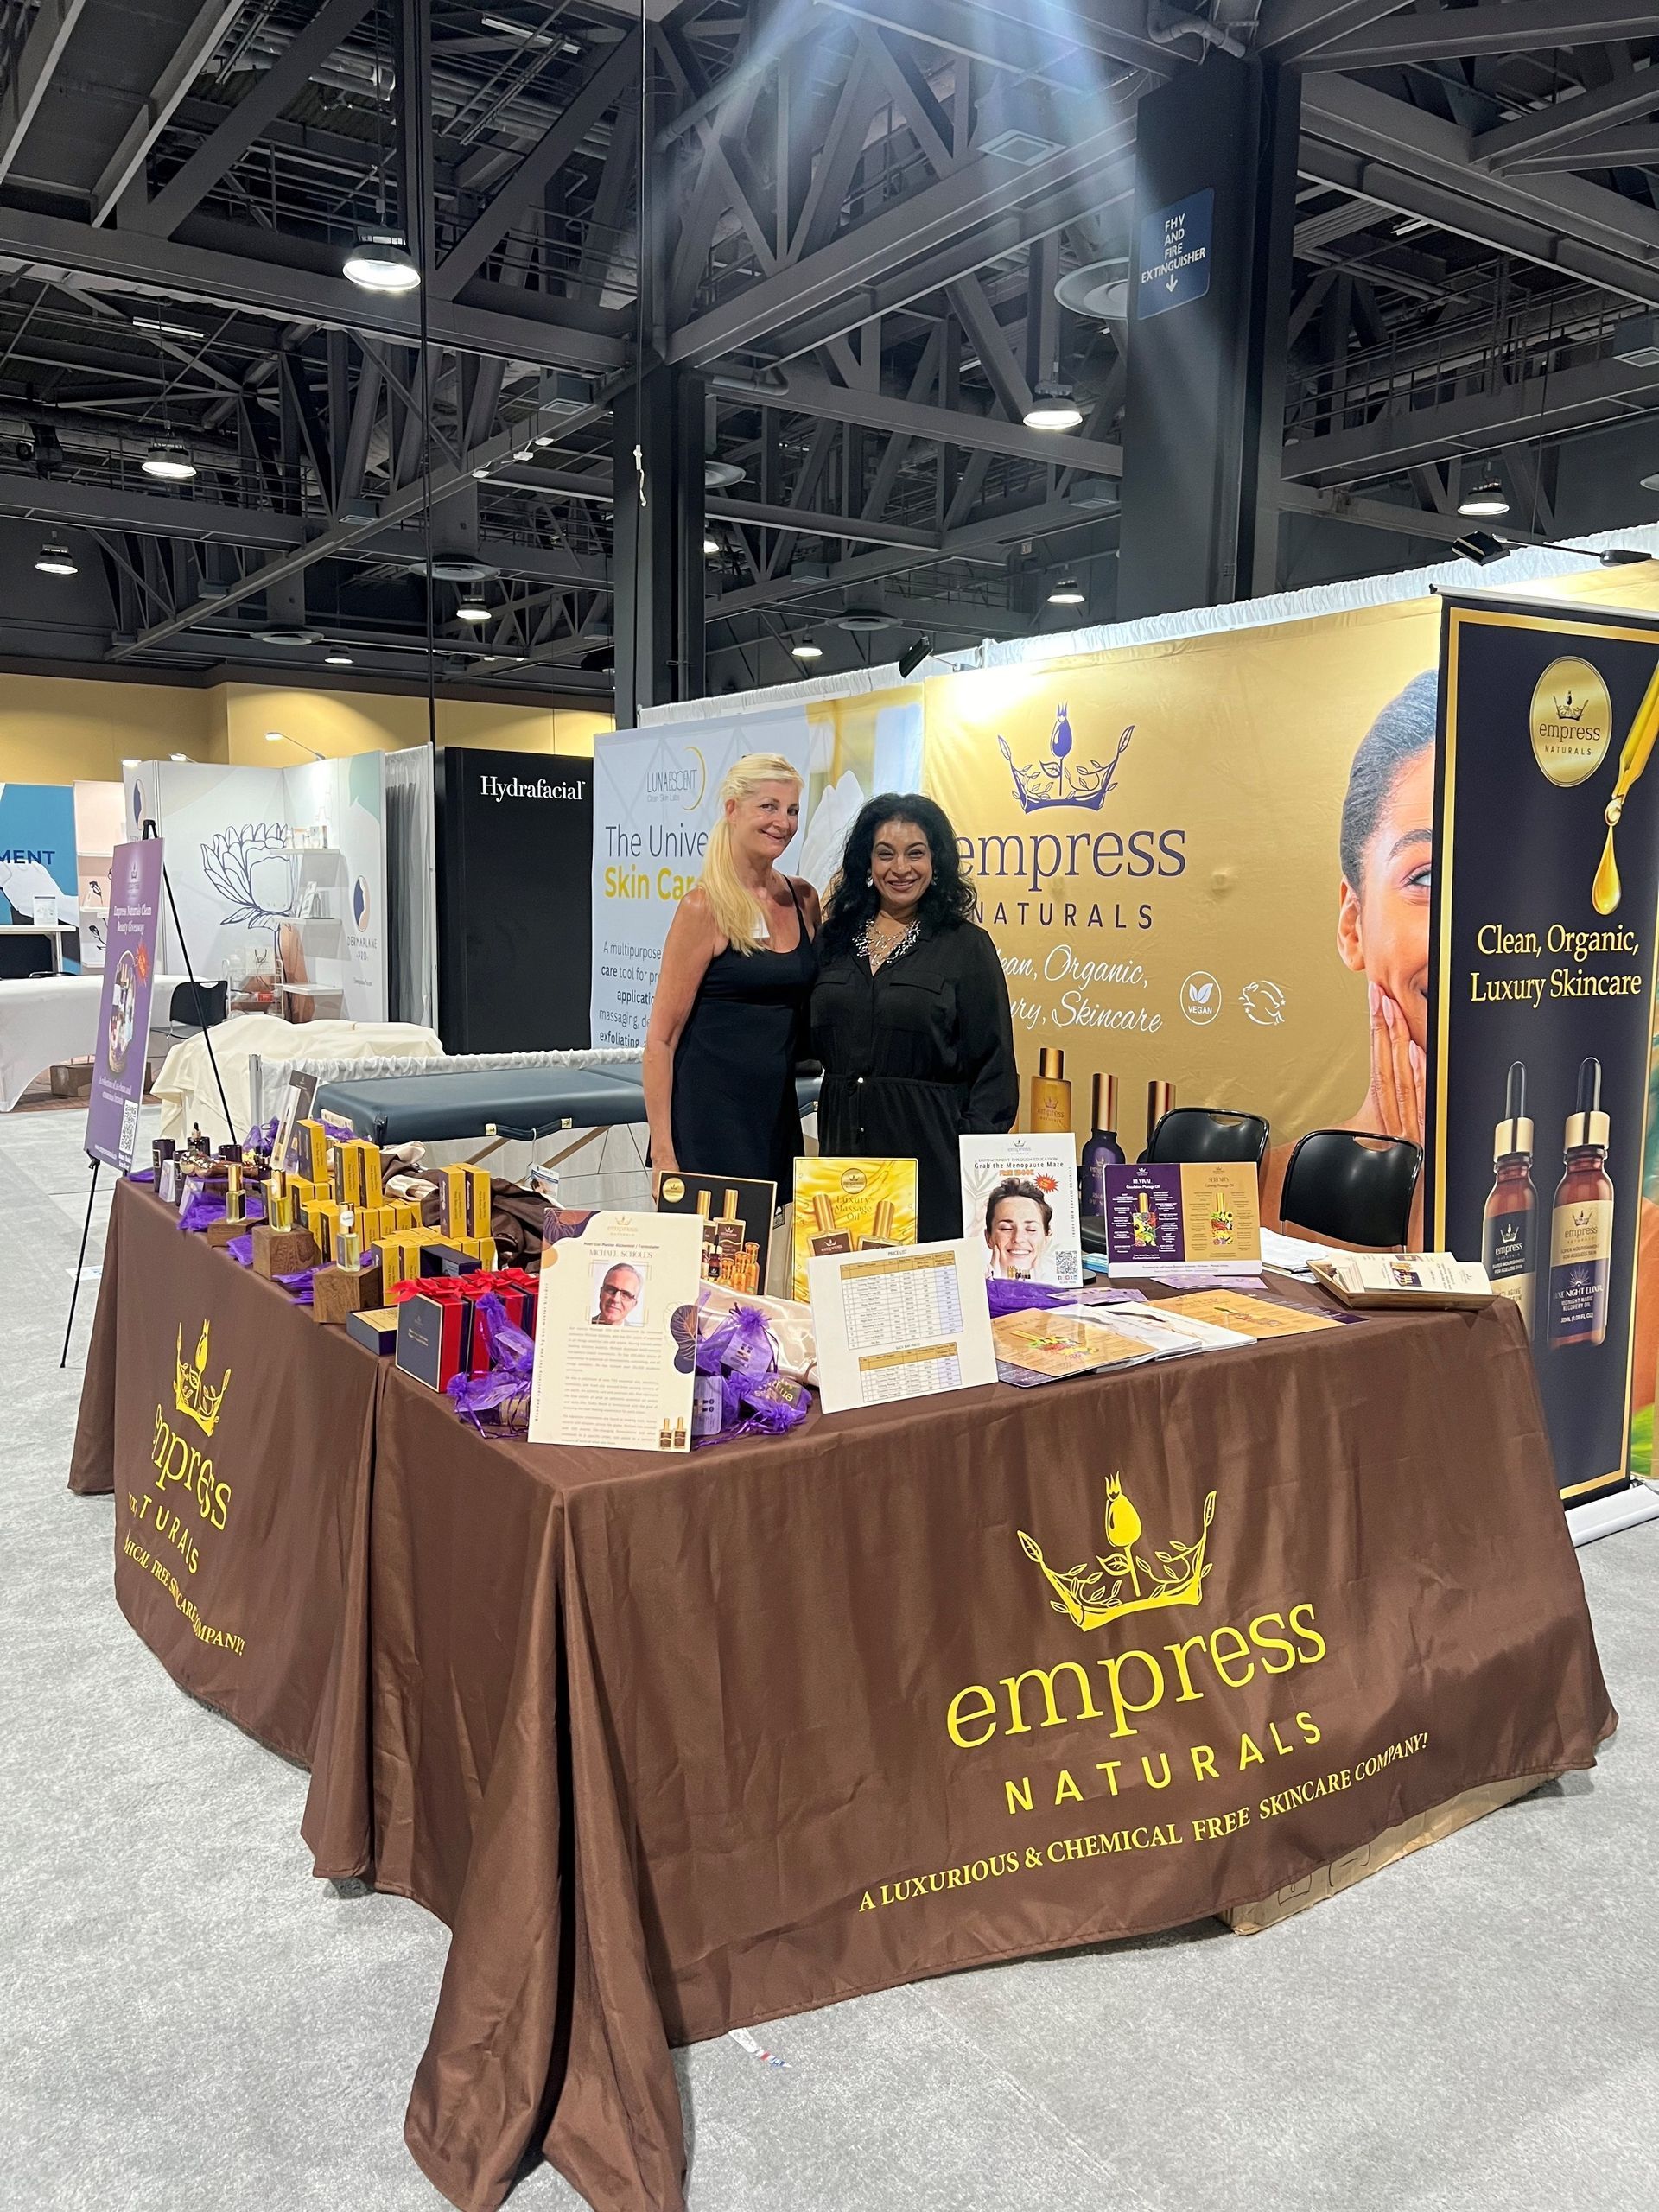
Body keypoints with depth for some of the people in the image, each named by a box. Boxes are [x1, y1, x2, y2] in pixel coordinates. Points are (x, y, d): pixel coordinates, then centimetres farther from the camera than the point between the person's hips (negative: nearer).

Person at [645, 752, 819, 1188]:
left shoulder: (803, 899, 8)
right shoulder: (705, 907, -10)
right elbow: (661, 1037, -11)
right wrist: (662, 1152, -15)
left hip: (779, 1114, 6)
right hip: (708, 1116, -6)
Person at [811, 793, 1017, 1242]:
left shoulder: (967, 947, -2)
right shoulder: (836, 939, 11)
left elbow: (994, 1069, -4)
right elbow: (810, 1044, 17)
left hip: (929, 1149, -3)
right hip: (844, 1144, 4)